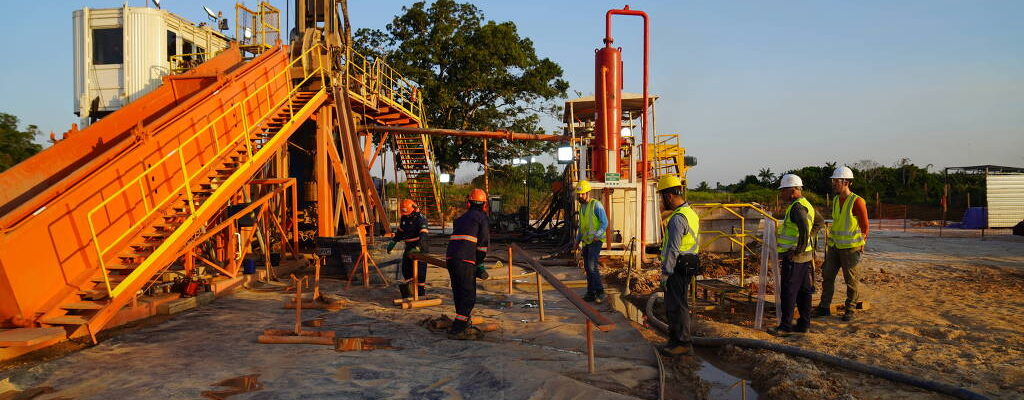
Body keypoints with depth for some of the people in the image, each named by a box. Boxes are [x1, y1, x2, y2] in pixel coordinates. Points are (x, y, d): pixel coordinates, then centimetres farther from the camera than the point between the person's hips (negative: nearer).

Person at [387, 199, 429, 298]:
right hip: (409, 248, 8)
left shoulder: (421, 219, -17)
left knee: (420, 272, -8)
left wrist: (418, 247, -43)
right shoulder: (403, 219, 6)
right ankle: (410, 290, 28)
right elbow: (400, 232, 20)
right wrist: (392, 242, 8)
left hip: (420, 248, -7)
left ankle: (421, 292, 0)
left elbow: (423, 235, -29)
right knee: (406, 269, 11)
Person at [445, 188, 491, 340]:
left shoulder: (460, 219, 26)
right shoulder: (482, 218, 6)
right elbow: (483, 243, 0)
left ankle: (465, 325, 24)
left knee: (459, 294, 15)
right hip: (465, 260, -7)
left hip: (450, 257, 7)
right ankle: (457, 329, -6)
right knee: (468, 295, -3)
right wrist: (480, 265, 9)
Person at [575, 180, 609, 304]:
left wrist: (596, 235, -24)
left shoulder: (596, 205, -10)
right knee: (587, 268, 7)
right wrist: (577, 240, 17)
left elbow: (605, 223, -13)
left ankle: (600, 293, -11)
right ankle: (590, 293, 13)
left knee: (592, 266, -18)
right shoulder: (582, 207, 15)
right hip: (586, 241, 8)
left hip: (596, 241, -8)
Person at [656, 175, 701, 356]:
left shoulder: (678, 218, -18)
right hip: (688, 265, 11)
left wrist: (665, 272, -16)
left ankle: (683, 343, 2)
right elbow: (696, 242, 20)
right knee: (672, 305, 17)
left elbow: (673, 249, -20)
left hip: (678, 268, -11)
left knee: (677, 306, -4)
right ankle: (675, 340, 25)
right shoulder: (690, 213, 16)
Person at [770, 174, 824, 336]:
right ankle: (804, 324, 20)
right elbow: (819, 221, 31)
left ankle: (785, 326, -1)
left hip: (794, 256, -10)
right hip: (805, 255, 10)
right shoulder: (806, 204, 15)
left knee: (788, 291, -5)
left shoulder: (797, 207, -17)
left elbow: (804, 229, -30)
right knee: (803, 290, 13)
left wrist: (799, 249, -22)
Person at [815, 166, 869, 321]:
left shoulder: (857, 202, -13)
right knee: (827, 275, 7)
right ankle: (824, 307, 15)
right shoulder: (835, 200, 9)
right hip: (834, 246, 7)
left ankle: (850, 310, 15)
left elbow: (864, 226, -9)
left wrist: (861, 245, -10)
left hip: (850, 247, -7)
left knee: (850, 280, 4)